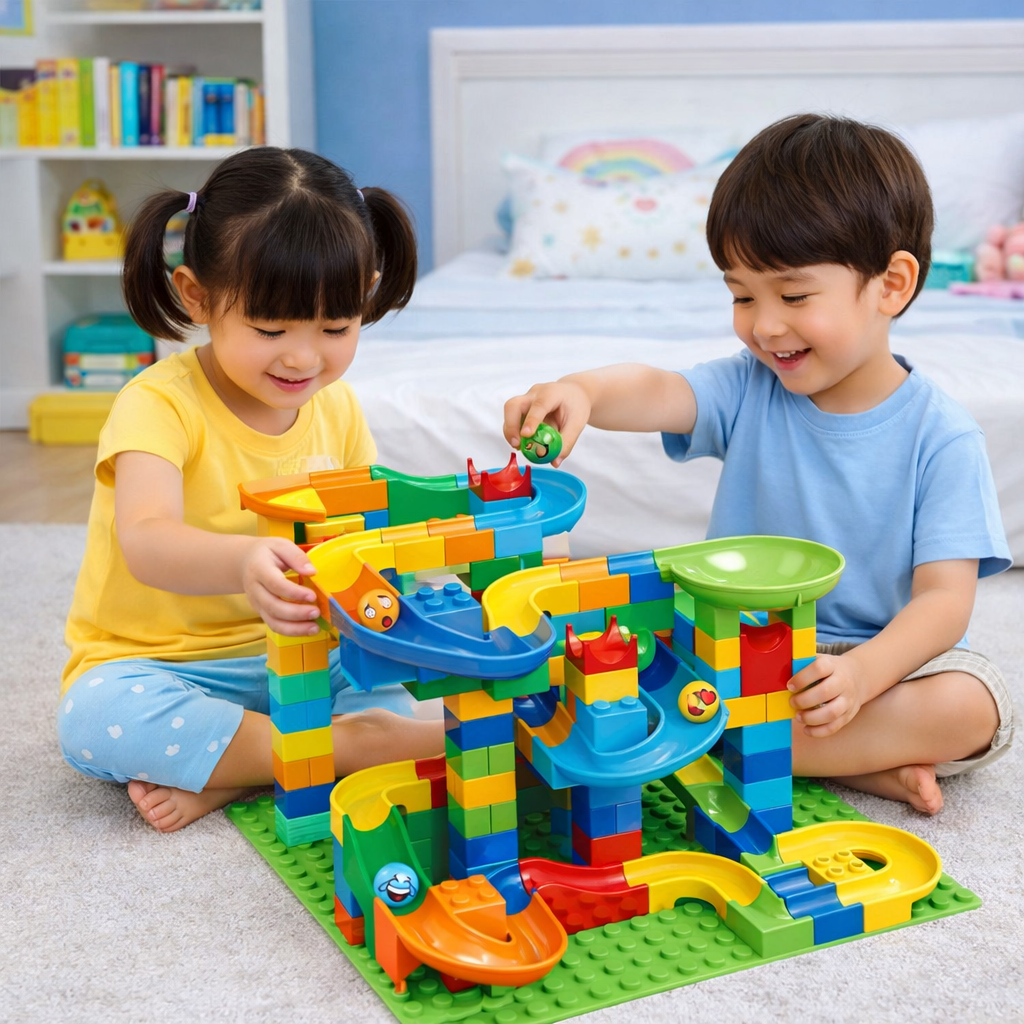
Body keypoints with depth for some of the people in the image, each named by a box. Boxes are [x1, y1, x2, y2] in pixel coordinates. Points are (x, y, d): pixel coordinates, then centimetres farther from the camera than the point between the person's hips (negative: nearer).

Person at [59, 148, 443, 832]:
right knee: (96, 718, -35)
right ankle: (361, 747, -29)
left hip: (290, 658, 4)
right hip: (150, 663, -4)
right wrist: (241, 563, -57)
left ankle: (221, 779, -21)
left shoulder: (337, 410, 1)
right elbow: (146, 542, -36)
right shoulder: (162, 404, -19)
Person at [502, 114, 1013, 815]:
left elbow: (945, 597, -18)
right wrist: (581, 392, -46)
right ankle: (867, 762, -20)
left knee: (968, 706, -32)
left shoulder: (941, 437, -12)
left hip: (890, 653, -2)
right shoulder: (750, 391, -2)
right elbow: (657, 394, -22)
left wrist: (863, 673, -37)